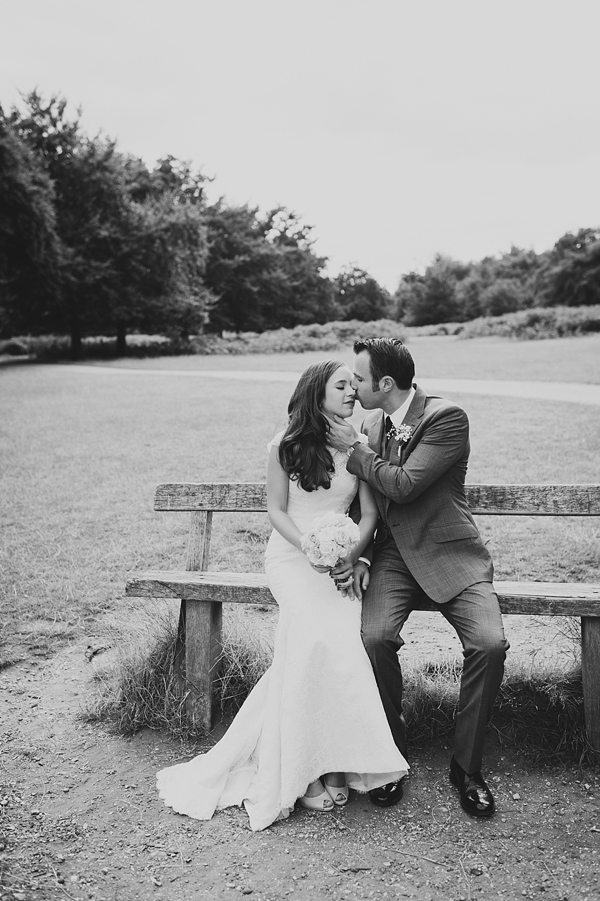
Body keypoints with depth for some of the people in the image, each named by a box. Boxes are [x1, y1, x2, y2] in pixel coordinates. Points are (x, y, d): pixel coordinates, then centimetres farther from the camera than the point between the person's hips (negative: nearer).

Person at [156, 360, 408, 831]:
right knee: (317, 633, -28)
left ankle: (327, 760, -13)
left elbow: (370, 513, 6)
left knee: (343, 637, -26)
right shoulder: (286, 444, 2)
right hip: (291, 554, -2)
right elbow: (276, 511, 3)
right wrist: (311, 548, -14)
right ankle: (309, 768, -17)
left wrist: (350, 556, -12)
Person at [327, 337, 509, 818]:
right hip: (393, 553, 4)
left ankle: (466, 766, -1)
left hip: (449, 554, -3)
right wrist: (360, 555, -1)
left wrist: (353, 449, -10)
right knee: (374, 637, -23)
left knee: (490, 644, -24)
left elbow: (403, 485, -21)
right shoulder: (373, 424, 9)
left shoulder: (448, 417, -12)